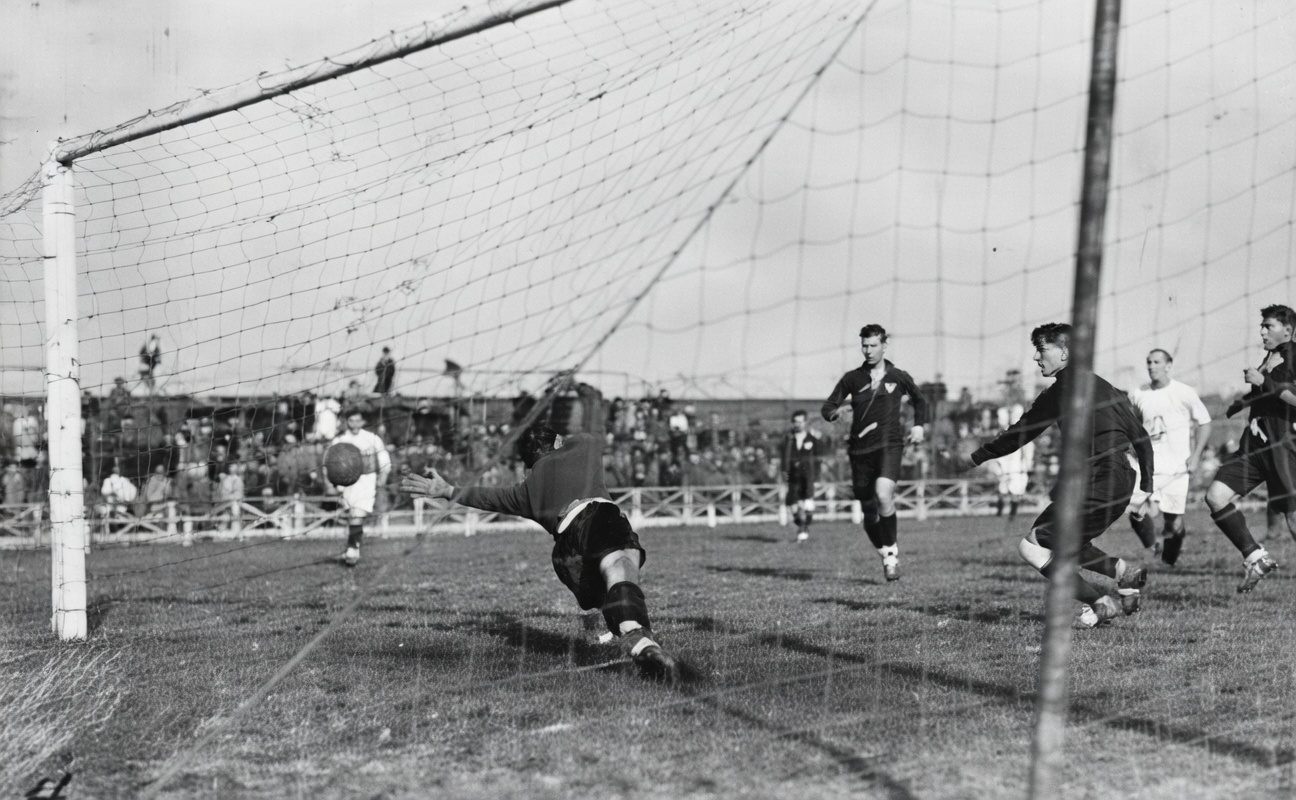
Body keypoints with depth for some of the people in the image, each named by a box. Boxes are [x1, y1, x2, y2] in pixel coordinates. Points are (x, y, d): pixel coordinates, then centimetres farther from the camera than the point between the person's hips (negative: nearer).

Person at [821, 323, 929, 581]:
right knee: (869, 511, 5)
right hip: (860, 449, 3)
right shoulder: (852, 379, 7)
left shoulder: (898, 377, 6)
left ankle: (892, 552, -13)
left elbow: (920, 400, 24)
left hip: (889, 446, -2)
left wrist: (919, 425, 8)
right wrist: (836, 413, -15)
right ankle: (885, 554, 28)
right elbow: (827, 407, 7)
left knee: (883, 495, -27)